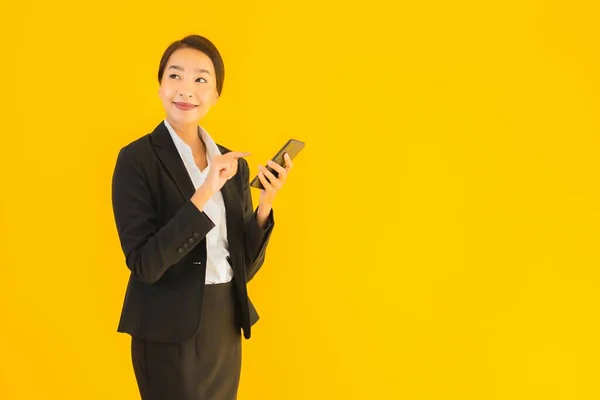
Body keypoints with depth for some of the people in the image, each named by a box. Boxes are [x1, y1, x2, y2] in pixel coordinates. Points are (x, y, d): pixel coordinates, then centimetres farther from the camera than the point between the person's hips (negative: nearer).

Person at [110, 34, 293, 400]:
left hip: (226, 328, 6)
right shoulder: (137, 159, -11)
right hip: (170, 333, -5)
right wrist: (204, 195, -26)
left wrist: (265, 205, -11)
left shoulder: (232, 163, 5)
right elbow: (144, 264, -19)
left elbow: (246, 266, 5)